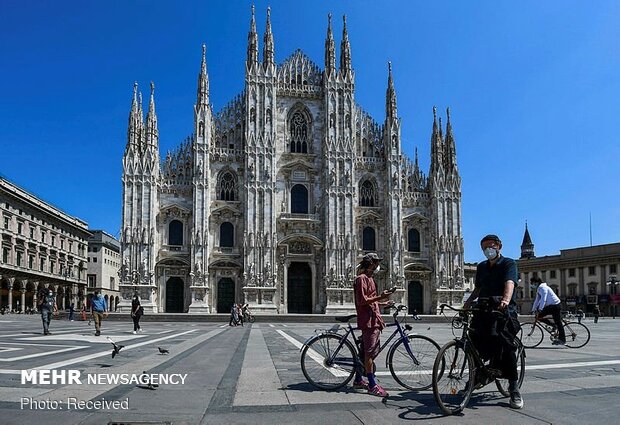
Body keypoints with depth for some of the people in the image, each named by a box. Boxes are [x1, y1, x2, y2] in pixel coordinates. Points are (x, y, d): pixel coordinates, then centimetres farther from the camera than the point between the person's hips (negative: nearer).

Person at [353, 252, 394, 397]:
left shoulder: (369, 279, 21)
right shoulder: (362, 278, -11)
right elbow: (362, 301, -19)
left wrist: (382, 303, 18)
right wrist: (380, 297, -22)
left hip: (373, 319, 10)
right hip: (368, 320, -10)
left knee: (365, 351, 14)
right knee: (369, 352, -8)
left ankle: (358, 381, 23)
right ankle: (372, 386, -5)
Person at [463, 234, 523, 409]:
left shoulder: (509, 263, -1)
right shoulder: (481, 267, 18)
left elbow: (510, 283, -19)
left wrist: (506, 299, -39)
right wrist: (469, 301, 7)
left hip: (504, 311, -5)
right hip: (483, 310, 5)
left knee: (506, 347, -14)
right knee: (475, 344, -3)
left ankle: (514, 388, -4)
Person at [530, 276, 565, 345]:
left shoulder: (543, 288, -17)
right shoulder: (539, 289, 13)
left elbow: (543, 299, -26)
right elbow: (537, 300, 18)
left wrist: (539, 310, -30)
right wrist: (533, 310, 15)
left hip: (555, 305, -9)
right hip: (550, 306, 9)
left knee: (558, 323, -5)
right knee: (539, 316, 1)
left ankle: (562, 340, 2)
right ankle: (553, 325, 9)